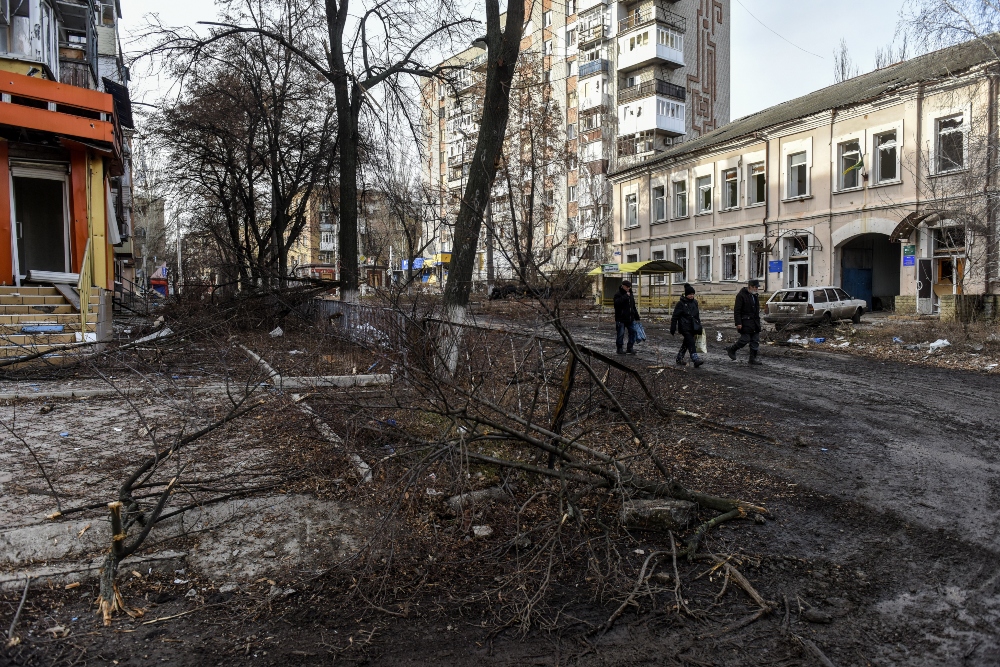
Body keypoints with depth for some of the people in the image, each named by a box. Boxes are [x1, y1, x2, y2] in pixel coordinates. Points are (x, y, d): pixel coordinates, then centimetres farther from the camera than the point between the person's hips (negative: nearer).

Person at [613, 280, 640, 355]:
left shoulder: (630, 294, 15)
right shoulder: (618, 294, -8)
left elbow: (633, 307, 21)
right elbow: (617, 303, -27)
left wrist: (637, 317, 19)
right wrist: (626, 296, -24)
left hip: (630, 318, 7)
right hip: (621, 319, -7)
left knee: (633, 332, 5)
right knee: (621, 334, -2)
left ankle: (630, 348, 14)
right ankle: (619, 349, 8)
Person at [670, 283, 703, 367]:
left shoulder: (695, 302, 11)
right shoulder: (681, 303, -7)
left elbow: (697, 316, 19)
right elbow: (675, 317, -6)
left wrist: (699, 328, 18)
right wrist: (673, 329, -8)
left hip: (692, 327, 6)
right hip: (684, 327, -6)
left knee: (686, 343, 12)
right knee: (691, 343, -16)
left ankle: (679, 359, 24)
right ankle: (695, 359, -23)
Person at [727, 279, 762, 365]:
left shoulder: (754, 295, 15)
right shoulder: (741, 295, -11)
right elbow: (737, 310, -15)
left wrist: (758, 321, 20)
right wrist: (738, 323, -20)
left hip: (755, 322, 8)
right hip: (745, 322, -8)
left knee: (755, 341, 5)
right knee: (745, 340, -8)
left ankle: (753, 359, 11)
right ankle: (731, 349, 15)